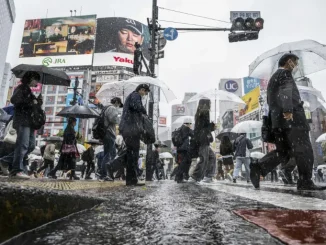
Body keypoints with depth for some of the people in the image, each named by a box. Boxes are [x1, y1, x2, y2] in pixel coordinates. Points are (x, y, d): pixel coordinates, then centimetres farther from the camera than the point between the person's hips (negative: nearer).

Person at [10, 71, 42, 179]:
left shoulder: (28, 90, 24)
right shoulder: (21, 88, -3)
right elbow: (14, 100, -19)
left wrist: (37, 101, 7)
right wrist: (31, 102, -16)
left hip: (29, 121, 9)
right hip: (22, 121, -9)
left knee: (31, 145, 9)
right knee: (23, 145, -14)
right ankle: (17, 170, -14)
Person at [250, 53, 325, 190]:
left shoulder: (272, 79, 31)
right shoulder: (284, 73, 3)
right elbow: (286, 91, -16)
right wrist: (288, 109, -30)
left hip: (278, 121, 8)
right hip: (292, 118, -8)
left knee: (283, 152, 4)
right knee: (304, 150, -4)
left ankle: (259, 168, -14)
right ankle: (305, 182, -4)